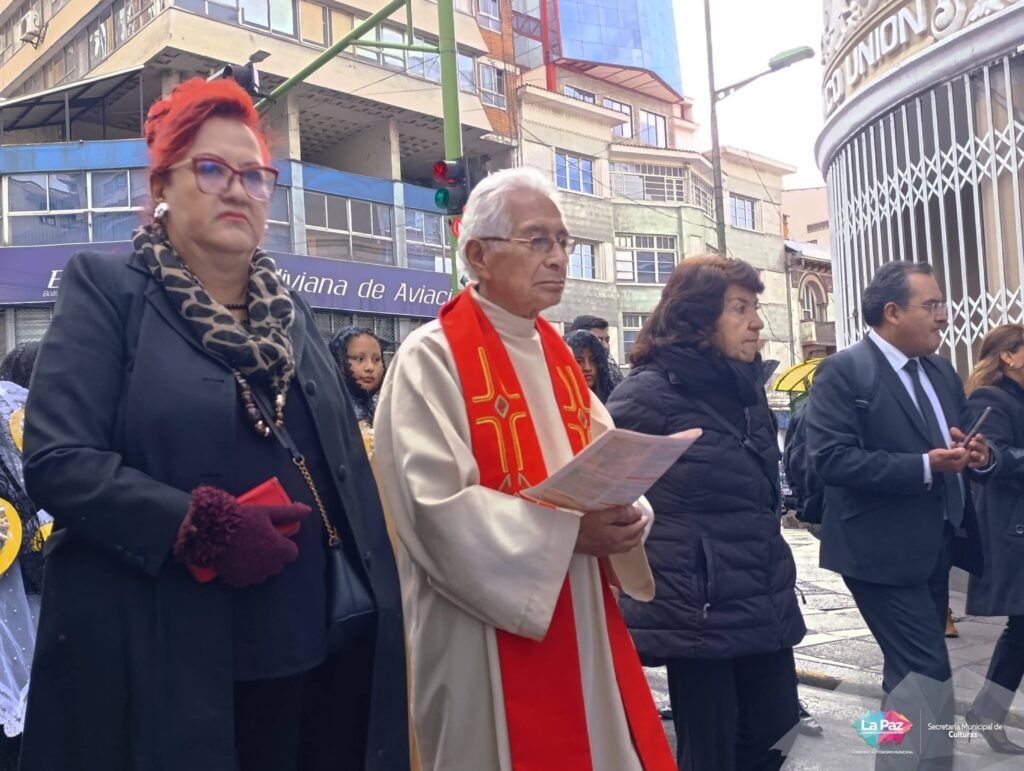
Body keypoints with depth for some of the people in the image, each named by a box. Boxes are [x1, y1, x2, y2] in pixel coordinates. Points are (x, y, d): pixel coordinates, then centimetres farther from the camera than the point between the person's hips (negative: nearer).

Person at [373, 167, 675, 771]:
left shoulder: (558, 355, 12)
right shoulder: (433, 358, -11)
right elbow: (436, 507, -20)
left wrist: (620, 516, -9)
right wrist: (567, 530, -21)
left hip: (583, 624, 7)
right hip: (492, 640, -7)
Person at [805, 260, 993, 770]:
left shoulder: (942, 372, 12)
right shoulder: (843, 371, -13)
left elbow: (964, 449, 16)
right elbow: (831, 457, -23)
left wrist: (980, 457, -8)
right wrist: (924, 466, -25)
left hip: (936, 548, 8)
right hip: (884, 551, -8)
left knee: (910, 670, 20)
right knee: (929, 673, -9)